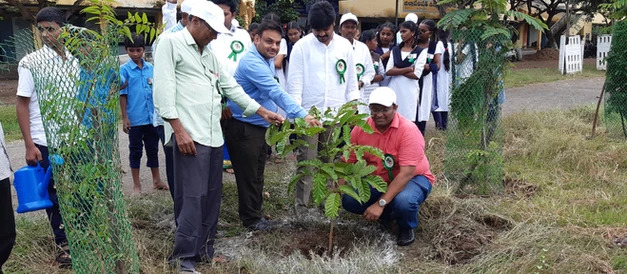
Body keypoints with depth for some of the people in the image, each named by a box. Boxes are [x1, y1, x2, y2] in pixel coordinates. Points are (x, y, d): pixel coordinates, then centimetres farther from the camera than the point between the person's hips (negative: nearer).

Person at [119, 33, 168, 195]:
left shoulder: (151, 68, 6)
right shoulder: (124, 70, -4)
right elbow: (122, 95, -4)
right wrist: (124, 118, -8)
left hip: (152, 117, 3)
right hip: (135, 119, -3)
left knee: (153, 149, 13)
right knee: (135, 151, 7)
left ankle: (157, 181, 25)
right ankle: (136, 185, 16)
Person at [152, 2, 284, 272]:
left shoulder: (209, 54, 21)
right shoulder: (171, 43, -2)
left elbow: (231, 87, 23)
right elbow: (163, 89, -10)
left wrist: (263, 111, 19)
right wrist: (179, 130, -16)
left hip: (214, 135, 8)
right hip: (189, 135, -8)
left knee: (212, 196, 11)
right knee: (192, 197, -8)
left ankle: (203, 250, 22)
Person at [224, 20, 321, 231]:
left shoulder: (267, 61, 7)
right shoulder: (252, 63, -26)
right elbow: (276, 92, -36)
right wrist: (302, 116, -42)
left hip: (261, 126, 10)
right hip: (242, 127, -10)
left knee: (257, 173, 16)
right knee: (248, 174, 0)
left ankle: (254, 212, 28)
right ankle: (251, 218, 13)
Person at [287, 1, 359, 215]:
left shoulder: (345, 46, 4)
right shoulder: (301, 46, -4)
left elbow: (351, 80, 10)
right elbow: (295, 82, -5)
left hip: (336, 114, 3)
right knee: (306, 163, 0)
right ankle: (301, 206, 6)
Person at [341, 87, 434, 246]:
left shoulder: (408, 130, -25)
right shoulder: (360, 130, -9)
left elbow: (406, 173, -30)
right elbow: (347, 163, -4)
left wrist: (380, 204, -36)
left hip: (412, 178, -5)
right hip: (377, 180, 5)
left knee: (403, 201, -38)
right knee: (348, 200, -18)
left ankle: (406, 228, 1)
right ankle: (388, 212, 12)